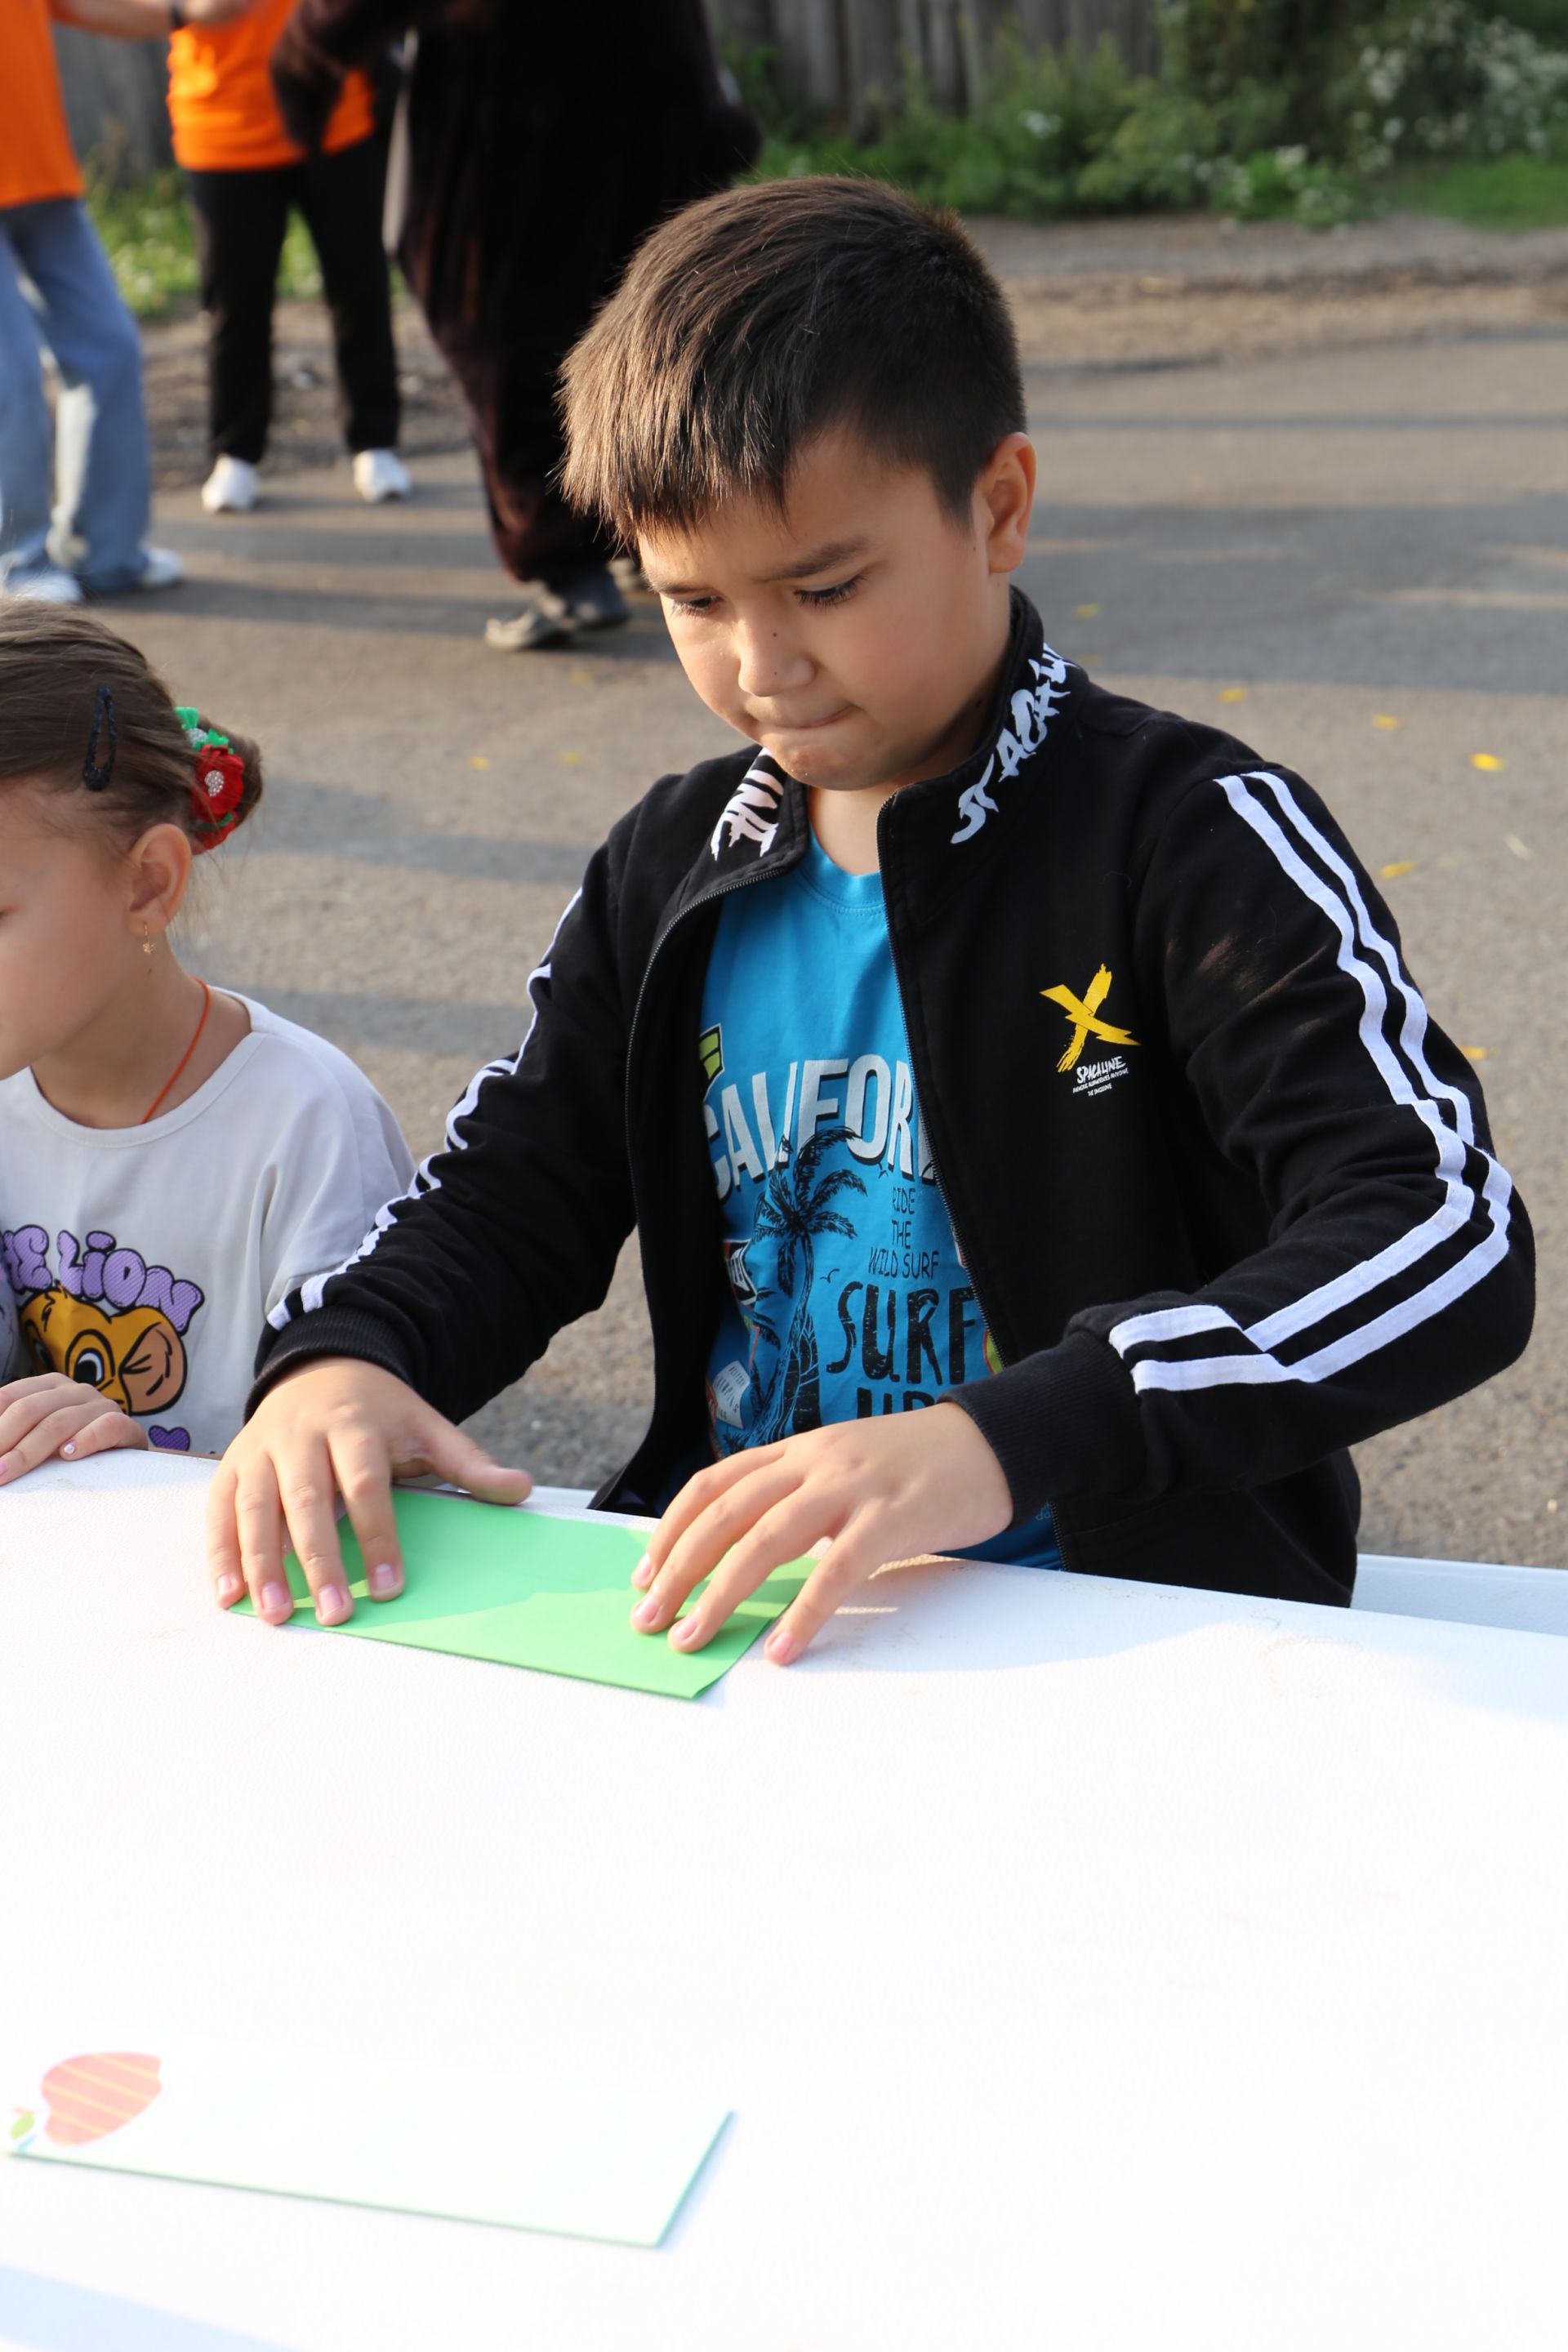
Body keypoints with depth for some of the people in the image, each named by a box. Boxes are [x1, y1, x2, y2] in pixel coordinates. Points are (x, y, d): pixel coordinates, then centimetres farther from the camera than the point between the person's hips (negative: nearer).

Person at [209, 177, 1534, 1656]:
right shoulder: (674, 871, 10)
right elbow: (510, 1193, 17)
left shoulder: (1189, 840, -10)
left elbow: (1454, 1247, -21)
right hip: (727, 1617, 6)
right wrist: (339, 1356, -8)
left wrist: (1013, 1437, -35)